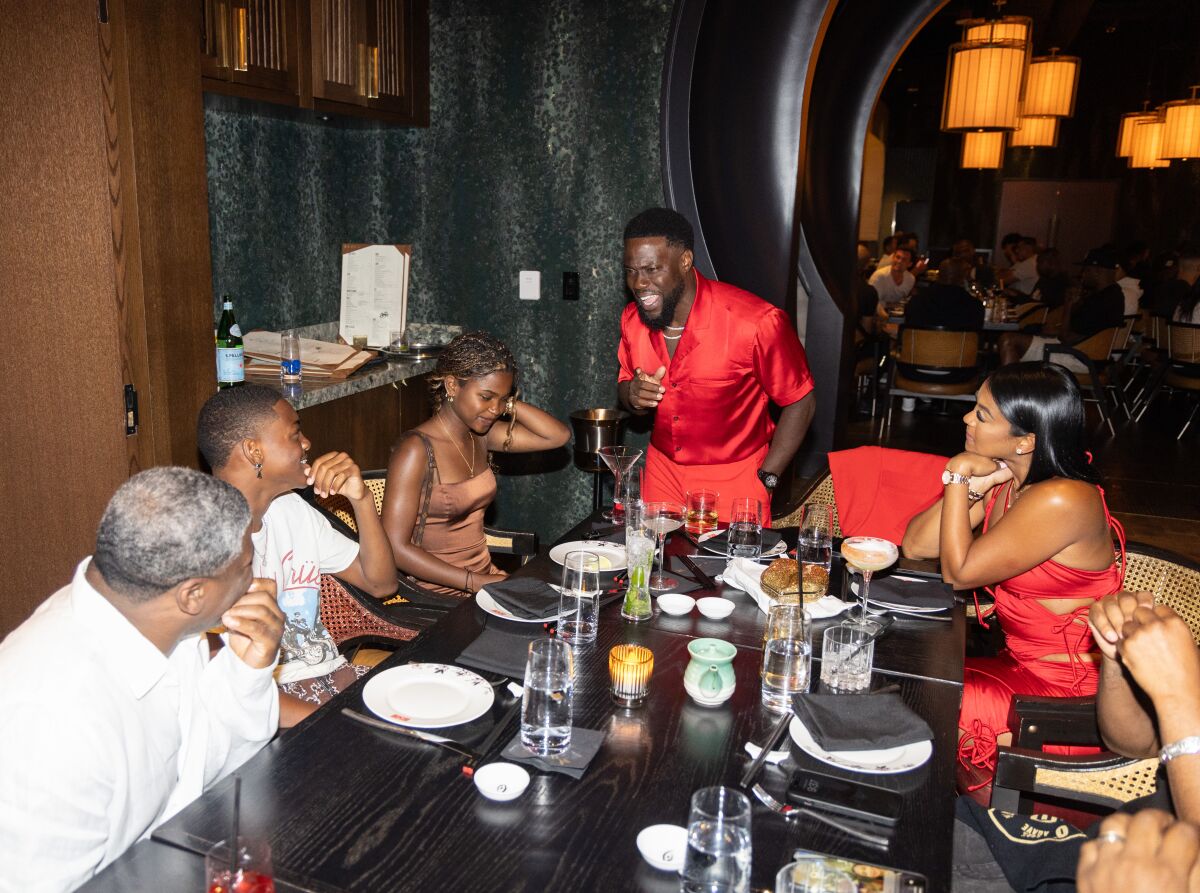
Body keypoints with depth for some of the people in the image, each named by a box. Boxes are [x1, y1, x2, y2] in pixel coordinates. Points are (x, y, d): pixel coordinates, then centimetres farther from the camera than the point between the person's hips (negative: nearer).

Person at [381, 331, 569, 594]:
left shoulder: (479, 435, 4)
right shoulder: (416, 449, -18)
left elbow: (558, 436, 4)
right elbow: (394, 548, -21)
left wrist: (508, 402, -5)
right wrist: (475, 582, -22)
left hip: (486, 576, 7)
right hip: (440, 593, -7)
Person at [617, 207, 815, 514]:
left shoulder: (755, 323, -23)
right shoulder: (633, 319, -7)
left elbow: (800, 402, -12)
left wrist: (765, 480, -13)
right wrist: (633, 395, -14)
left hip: (733, 478, -4)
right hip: (663, 471, 4)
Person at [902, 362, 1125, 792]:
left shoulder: (1062, 500, -27)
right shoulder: (1005, 479, 0)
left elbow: (958, 572, -19)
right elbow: (915, 546, -3)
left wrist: (959, 477, -16)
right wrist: (973, 484, -14)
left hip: (1066, 691, -8)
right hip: (1021, 664, 8)